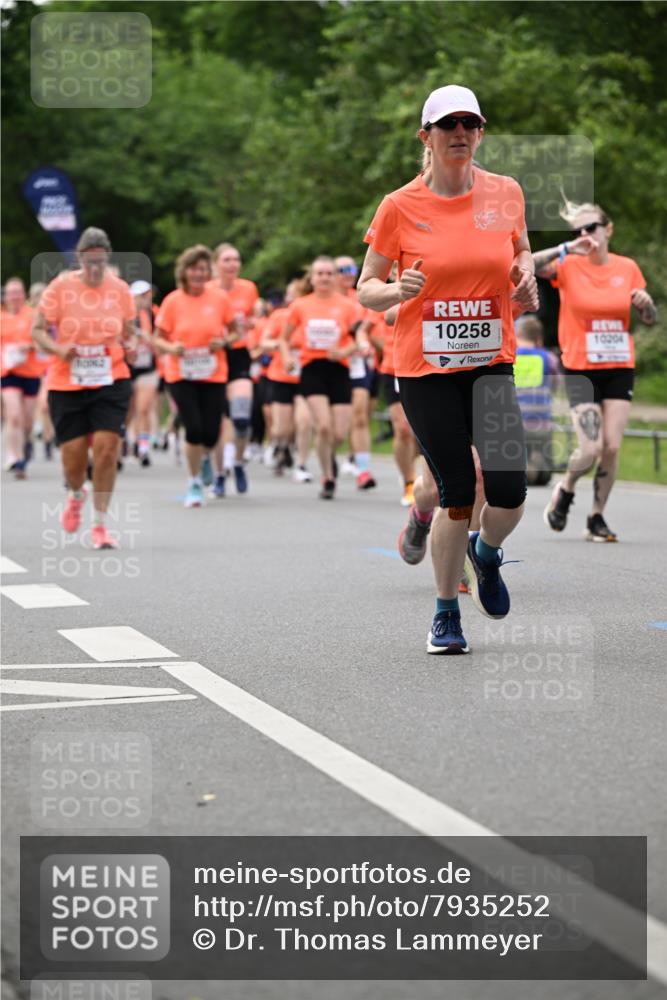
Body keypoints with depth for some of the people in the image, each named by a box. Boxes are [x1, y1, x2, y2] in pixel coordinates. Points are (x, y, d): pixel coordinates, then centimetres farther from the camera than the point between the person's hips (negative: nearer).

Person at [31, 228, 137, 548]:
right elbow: (38, 330, -2)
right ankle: (75, 495, 39)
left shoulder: (120, 289, 1)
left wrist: (130, 345, -9)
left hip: (111, 382, 0)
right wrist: (58, 348, -21)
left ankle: (100, 526, 1)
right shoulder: (60, 287, -6)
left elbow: (129, 332, 13)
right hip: (66, 383, 0)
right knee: (73, 454, 1)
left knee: (106, 448, -12)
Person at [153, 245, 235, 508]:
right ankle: (195, 482, 6)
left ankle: (200, 459, 36)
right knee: (194, 429, -14)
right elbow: (158, 338, 2)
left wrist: (223, 341, -11)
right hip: (181, 375, -1)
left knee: (210, 434, -2)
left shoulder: (219, 299, -1)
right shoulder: (173, 301, -4)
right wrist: (171, 348, -18)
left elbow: (234, 331, 10)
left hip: (213, 375, 1)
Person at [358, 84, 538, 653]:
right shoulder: (401, 206, -4)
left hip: (491, 363, 2)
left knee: (510, 491, -10)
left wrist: (526, 275, 0)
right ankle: (446, 614, 16)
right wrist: (397, 290, -18)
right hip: (424, 368, -2)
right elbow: (366, 289, 3)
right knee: (458, 491, -5)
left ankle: (486, 553, 28)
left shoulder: (506, 193, 3)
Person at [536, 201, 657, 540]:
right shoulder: (569, 266, -5)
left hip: (620, 369, 3)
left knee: (612, 448, -3)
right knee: (590, 449, -12)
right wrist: (568, 248, -30)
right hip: (581, 370, -3)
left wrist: (646, 303, -12)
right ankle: (565, 490, 19)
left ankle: (597, 518, 13)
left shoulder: (628, 268, 4)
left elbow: (650, 320, 11)